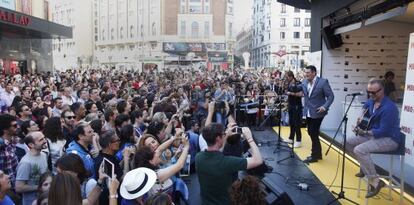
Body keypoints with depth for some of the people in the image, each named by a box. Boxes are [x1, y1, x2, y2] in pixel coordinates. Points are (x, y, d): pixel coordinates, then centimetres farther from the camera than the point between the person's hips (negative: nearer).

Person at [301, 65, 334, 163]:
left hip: (317, 112, -7)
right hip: (308, 112, 7)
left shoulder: (323, 82, -13)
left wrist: (324, 107, -24)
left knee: (313, 133, -3)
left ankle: (314, 156, 12)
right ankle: (318, 153, 31)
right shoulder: (304, 82, 4)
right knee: (311, 133, 14)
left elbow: (330, 96, -12)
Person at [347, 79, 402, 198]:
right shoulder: (371, 101, 1)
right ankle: (365, 168, 21)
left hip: (389, 139, -9)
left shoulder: (388, 108, -25)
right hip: (375, 134, 9)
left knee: (359, 150, -30)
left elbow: (383, 131, -26)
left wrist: (364, 132, -23)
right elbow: (366, 106, 29)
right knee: (350, 142, 8)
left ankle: (375, 182, -20)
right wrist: (361, 119, 13)